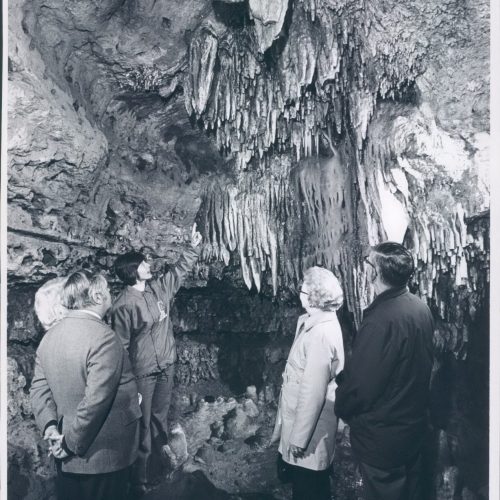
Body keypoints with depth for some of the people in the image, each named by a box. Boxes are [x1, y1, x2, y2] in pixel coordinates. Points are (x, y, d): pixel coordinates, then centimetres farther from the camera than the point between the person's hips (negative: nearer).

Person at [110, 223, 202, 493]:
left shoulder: (158, 288, -1)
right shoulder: (123, 305, -20)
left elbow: (179, 271, 14)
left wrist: (193, 247, 6)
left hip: (166, 366, 6)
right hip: (142, 373, -6)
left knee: (160, 412, 25)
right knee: (141, 423, 7)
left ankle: (161, 446, 49)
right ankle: (139, 476, 22)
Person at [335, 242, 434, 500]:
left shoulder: (380, 320, -31)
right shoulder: (421, 308, -4)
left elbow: (360, 385, -24)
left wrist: (340, 407, -5)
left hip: (382, 435, -8)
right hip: (415, 422, 8)